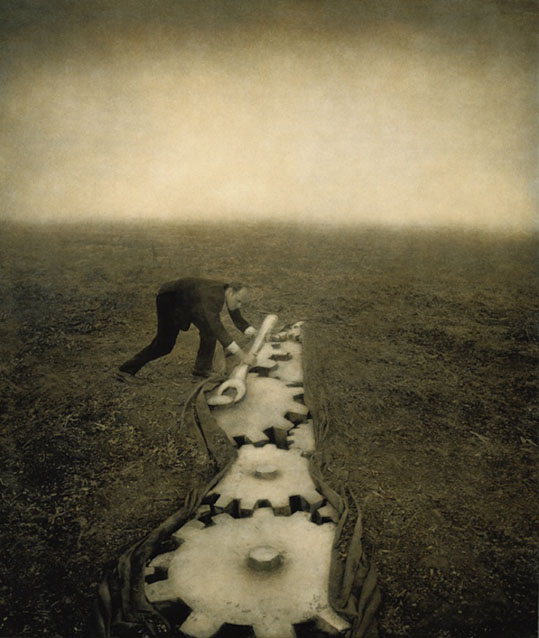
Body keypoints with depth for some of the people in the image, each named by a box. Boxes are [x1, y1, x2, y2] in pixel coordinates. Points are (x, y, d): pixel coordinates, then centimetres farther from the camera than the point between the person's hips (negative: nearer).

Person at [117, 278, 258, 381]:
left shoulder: (230, 294, -16)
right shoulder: (211, 295, -41)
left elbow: (238, 320, -2)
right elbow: (217, 328, -51)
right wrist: (241, 354, -54)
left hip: (189, 301, 8)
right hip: (170, 298, -8)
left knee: (209, 328, -7)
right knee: (164, 344, -4)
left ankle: (202, 368, 5)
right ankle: (126, 369, 9)